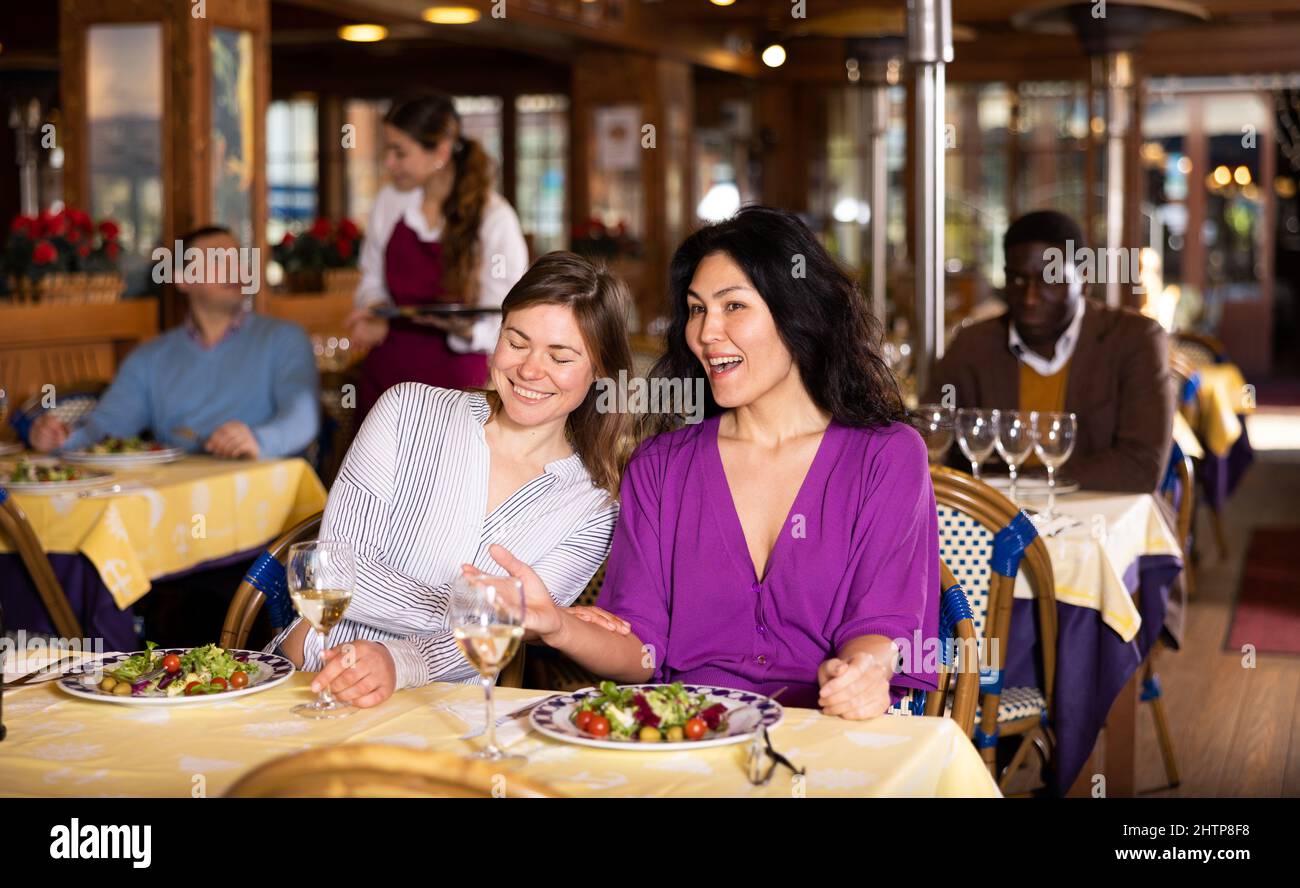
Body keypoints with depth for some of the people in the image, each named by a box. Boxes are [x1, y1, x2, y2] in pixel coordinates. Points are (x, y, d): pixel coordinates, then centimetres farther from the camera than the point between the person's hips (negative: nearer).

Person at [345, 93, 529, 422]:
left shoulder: (494, 218, -11)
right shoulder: (389, 201, 2)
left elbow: (503, 322, -9)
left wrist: (466, 328, -29)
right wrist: (374, 313, -6)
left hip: (457, 377, -4)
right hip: (386, 375, 4)